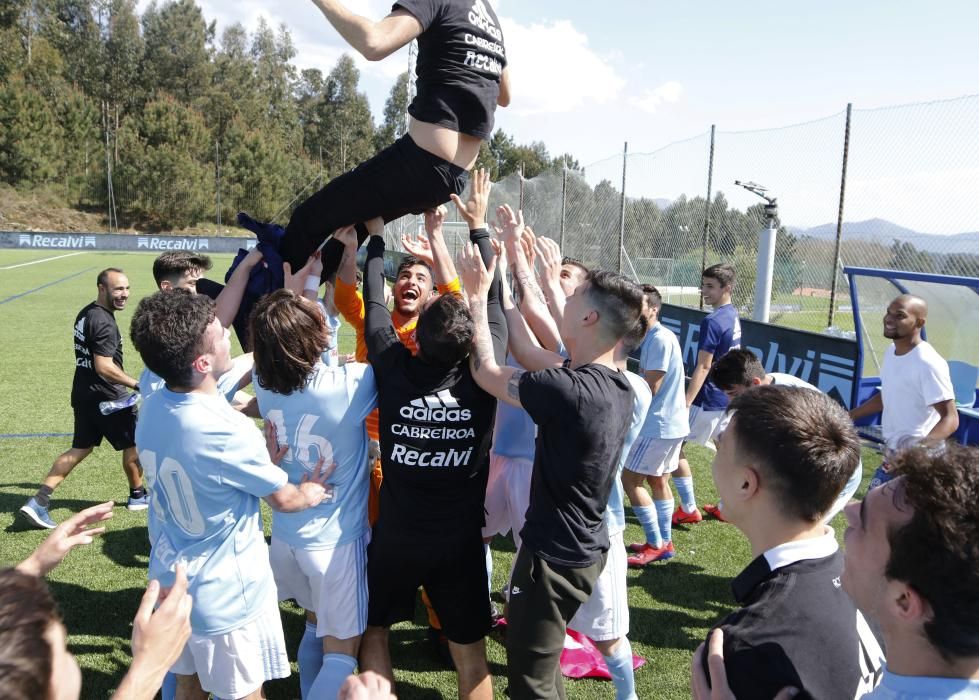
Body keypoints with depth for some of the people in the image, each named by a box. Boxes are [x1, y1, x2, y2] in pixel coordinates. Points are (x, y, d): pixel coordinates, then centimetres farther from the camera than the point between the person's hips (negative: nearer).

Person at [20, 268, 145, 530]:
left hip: (84, 394, 9)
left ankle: (39, 501, 8)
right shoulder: (104, 322, -22)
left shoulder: (85, 314, 10)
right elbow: (104, 367, -29)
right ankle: (137, 496, 28)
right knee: (133, 443, 11)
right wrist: (138, 385, -24)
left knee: (80, 448, 15)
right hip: (106, 398, -9)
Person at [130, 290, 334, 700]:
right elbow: (283, 499, -13)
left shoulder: (152, 408, -9)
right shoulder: (227, 432, -31)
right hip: (226, 592, -7)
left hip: (171, 577, 7)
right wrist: (310, 493, 6)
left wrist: (261, 459, -2)